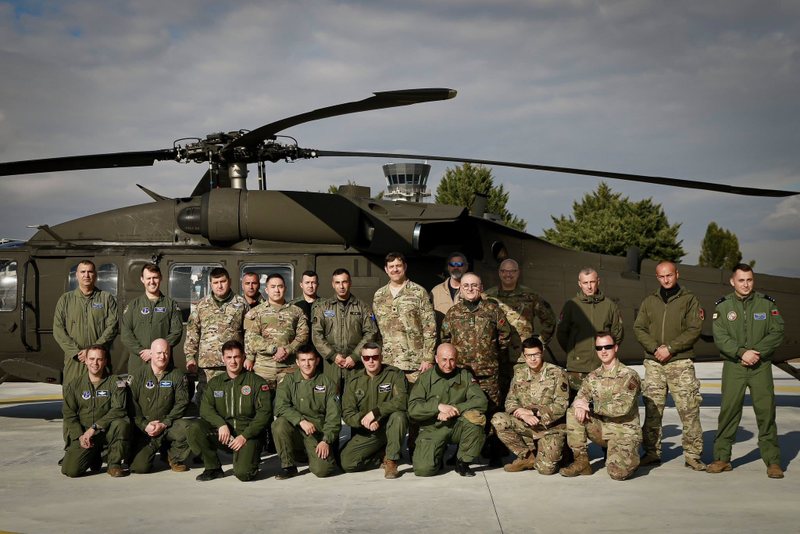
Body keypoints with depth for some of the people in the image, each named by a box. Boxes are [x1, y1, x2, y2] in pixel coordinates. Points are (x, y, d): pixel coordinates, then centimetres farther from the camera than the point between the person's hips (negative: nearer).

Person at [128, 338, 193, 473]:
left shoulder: (177, 375, 4)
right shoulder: (139, 376, 4)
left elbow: (182, 402, -3)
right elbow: (132, 404, -1)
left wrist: (164, 424, -13)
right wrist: (145, 425, -13)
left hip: (168, 425, 1)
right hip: (144, 428, 0)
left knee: (187, 429, -32)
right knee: (139, 467, -16)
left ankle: (175, 458, -1)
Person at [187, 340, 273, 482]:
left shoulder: (257, 382, 1)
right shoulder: (215, 383, 12)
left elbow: (264, 413, -5)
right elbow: (205, 408, 1)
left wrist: (245, 436, -14)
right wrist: (221, 424, -18)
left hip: (248, 434, -4)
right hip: (222, 433, 4)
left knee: (243, 473, -26)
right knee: (195, 429, -23)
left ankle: (248, 456, 11)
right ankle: (213, 468, -4)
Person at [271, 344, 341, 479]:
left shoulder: (327, 383, 5)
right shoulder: (288, 381, 6)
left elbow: (333, 416, 0)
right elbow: (280, 407, -9)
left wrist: (326, 440, -12)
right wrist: (301, 420, -24)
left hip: (318, 435, -1)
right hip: (294, 430, 1)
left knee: (323, 470, -23)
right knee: (279, 423, -31)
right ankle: (288, 465, -11)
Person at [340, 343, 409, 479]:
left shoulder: (395, 374, -7)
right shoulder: (354, 381, 3)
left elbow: (401, 401, -22)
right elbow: (347, 413, -1)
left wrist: (374, 412, -27)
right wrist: (363, 419, -22)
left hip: (390, 427, -3)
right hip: (366, 433, 3)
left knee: (399, 416, -36)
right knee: (346, 463, -16)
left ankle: (391, 460, -18)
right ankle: (384, 455, 9)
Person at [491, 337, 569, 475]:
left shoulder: (557, 374, -8)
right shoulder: (519, 373, 6)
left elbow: (561, 406, -14)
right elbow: (510, 401, 4)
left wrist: (532, 411, -19)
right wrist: (523, 415, -18)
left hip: (551, 428, -4)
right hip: (526, 426, 4)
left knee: (545, 468, -20)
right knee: (498, 420, -22)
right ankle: (528, 456, -4)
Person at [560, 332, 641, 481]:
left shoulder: (629, 375, -11)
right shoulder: (593, 377, 8)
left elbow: (623, 407, -22)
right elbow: (580, 397, 4)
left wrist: (591, 406, -22)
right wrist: (579, 406, -22)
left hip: (624, 431, -5)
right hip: (602, 429, 5)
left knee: (618, 472, -28)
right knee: (573, 413, -15)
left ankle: (629, 458, 10)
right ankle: (581, 461, -8)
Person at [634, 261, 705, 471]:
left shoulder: (689, 300, 4)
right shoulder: (649, 301, 13)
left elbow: (694, 329, -5)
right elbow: (639, 328, 7)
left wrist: (670, 348, -13)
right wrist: (655, 348, -9)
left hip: (680, 362, -3)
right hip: (653, 363, 3)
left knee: (689, 410, -6)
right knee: (652, 410, 5)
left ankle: (692, 455, 1)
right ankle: (651, 452, 14)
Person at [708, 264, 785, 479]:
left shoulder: (767, 304, 5)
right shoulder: (722, 306, 4)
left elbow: (777, 333, -1)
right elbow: (720, 338, -4)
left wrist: (756, 352, -13)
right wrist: (742, 353, -17)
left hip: (761, 366, 0)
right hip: (733, 366, 0)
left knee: (766, 412, -2)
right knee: (728, 411, 1)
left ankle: (772, 461, 6)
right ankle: (722, 458, 10)